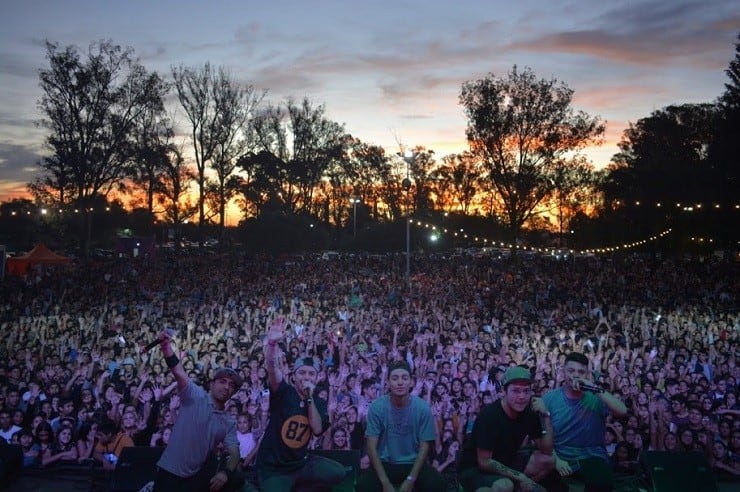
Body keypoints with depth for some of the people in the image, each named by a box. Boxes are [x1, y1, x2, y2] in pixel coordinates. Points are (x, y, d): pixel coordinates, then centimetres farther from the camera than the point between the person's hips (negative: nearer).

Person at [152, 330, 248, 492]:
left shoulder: (229, 422, 7)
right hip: (170, 472, -4)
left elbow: (234, 452, 0)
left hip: (197, 476, 4)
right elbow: (178, 373, -18)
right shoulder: (196, 396, -4)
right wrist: (166, 347, -33)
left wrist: (225, 472, -21)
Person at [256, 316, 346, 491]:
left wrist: (310, 398, -15)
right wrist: (272, 343, -46)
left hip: (301, 462, 4)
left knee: (338, 473, -15)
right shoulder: (283, 392, -8)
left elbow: (317, 430, -11)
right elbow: (273, 367, -27)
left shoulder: (320, 403, 5)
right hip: (273, 467, -4)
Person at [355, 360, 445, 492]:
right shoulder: (377, 407, -10)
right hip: (385, 463, 0)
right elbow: (372, 446, -9)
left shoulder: (423, 407, -10)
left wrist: (411, 479, -18)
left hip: (413, 463, 1)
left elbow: (424, 446, -6)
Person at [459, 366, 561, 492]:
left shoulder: (529, 412, -6)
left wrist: (545, 415, -16)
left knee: (548, 461, -9)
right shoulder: (488, 415, -25)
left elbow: (547, 452, -6)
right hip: (475, 469, -7)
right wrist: (520, 476, -24)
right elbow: (484, 462, -24)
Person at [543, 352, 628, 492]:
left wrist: (595, 389, -26)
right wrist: (556, 459, -15)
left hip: (591, 457, 0)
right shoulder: (549, 398, -1)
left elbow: (622, 411, -19)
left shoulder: (595, 397, -2)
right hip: (559, 457, 0)